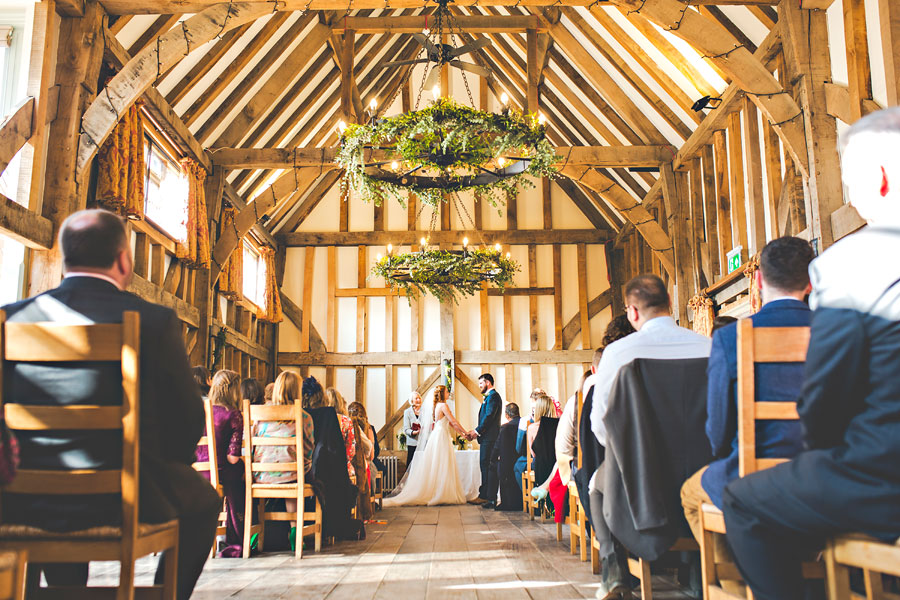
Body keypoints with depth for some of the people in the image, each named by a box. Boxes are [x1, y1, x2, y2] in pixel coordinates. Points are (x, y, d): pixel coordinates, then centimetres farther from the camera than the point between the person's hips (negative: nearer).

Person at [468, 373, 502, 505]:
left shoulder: (493, 396, -11)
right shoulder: (490, 396, 21)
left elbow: (489, 416, -19)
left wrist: (477, 431, -13)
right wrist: (475, 432, 11)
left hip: (489, 437, -10)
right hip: (487, 437, 10)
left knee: (486, 466, -8)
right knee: (485, 465, 11)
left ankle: (484, 496, -7)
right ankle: (485, 494, 14)